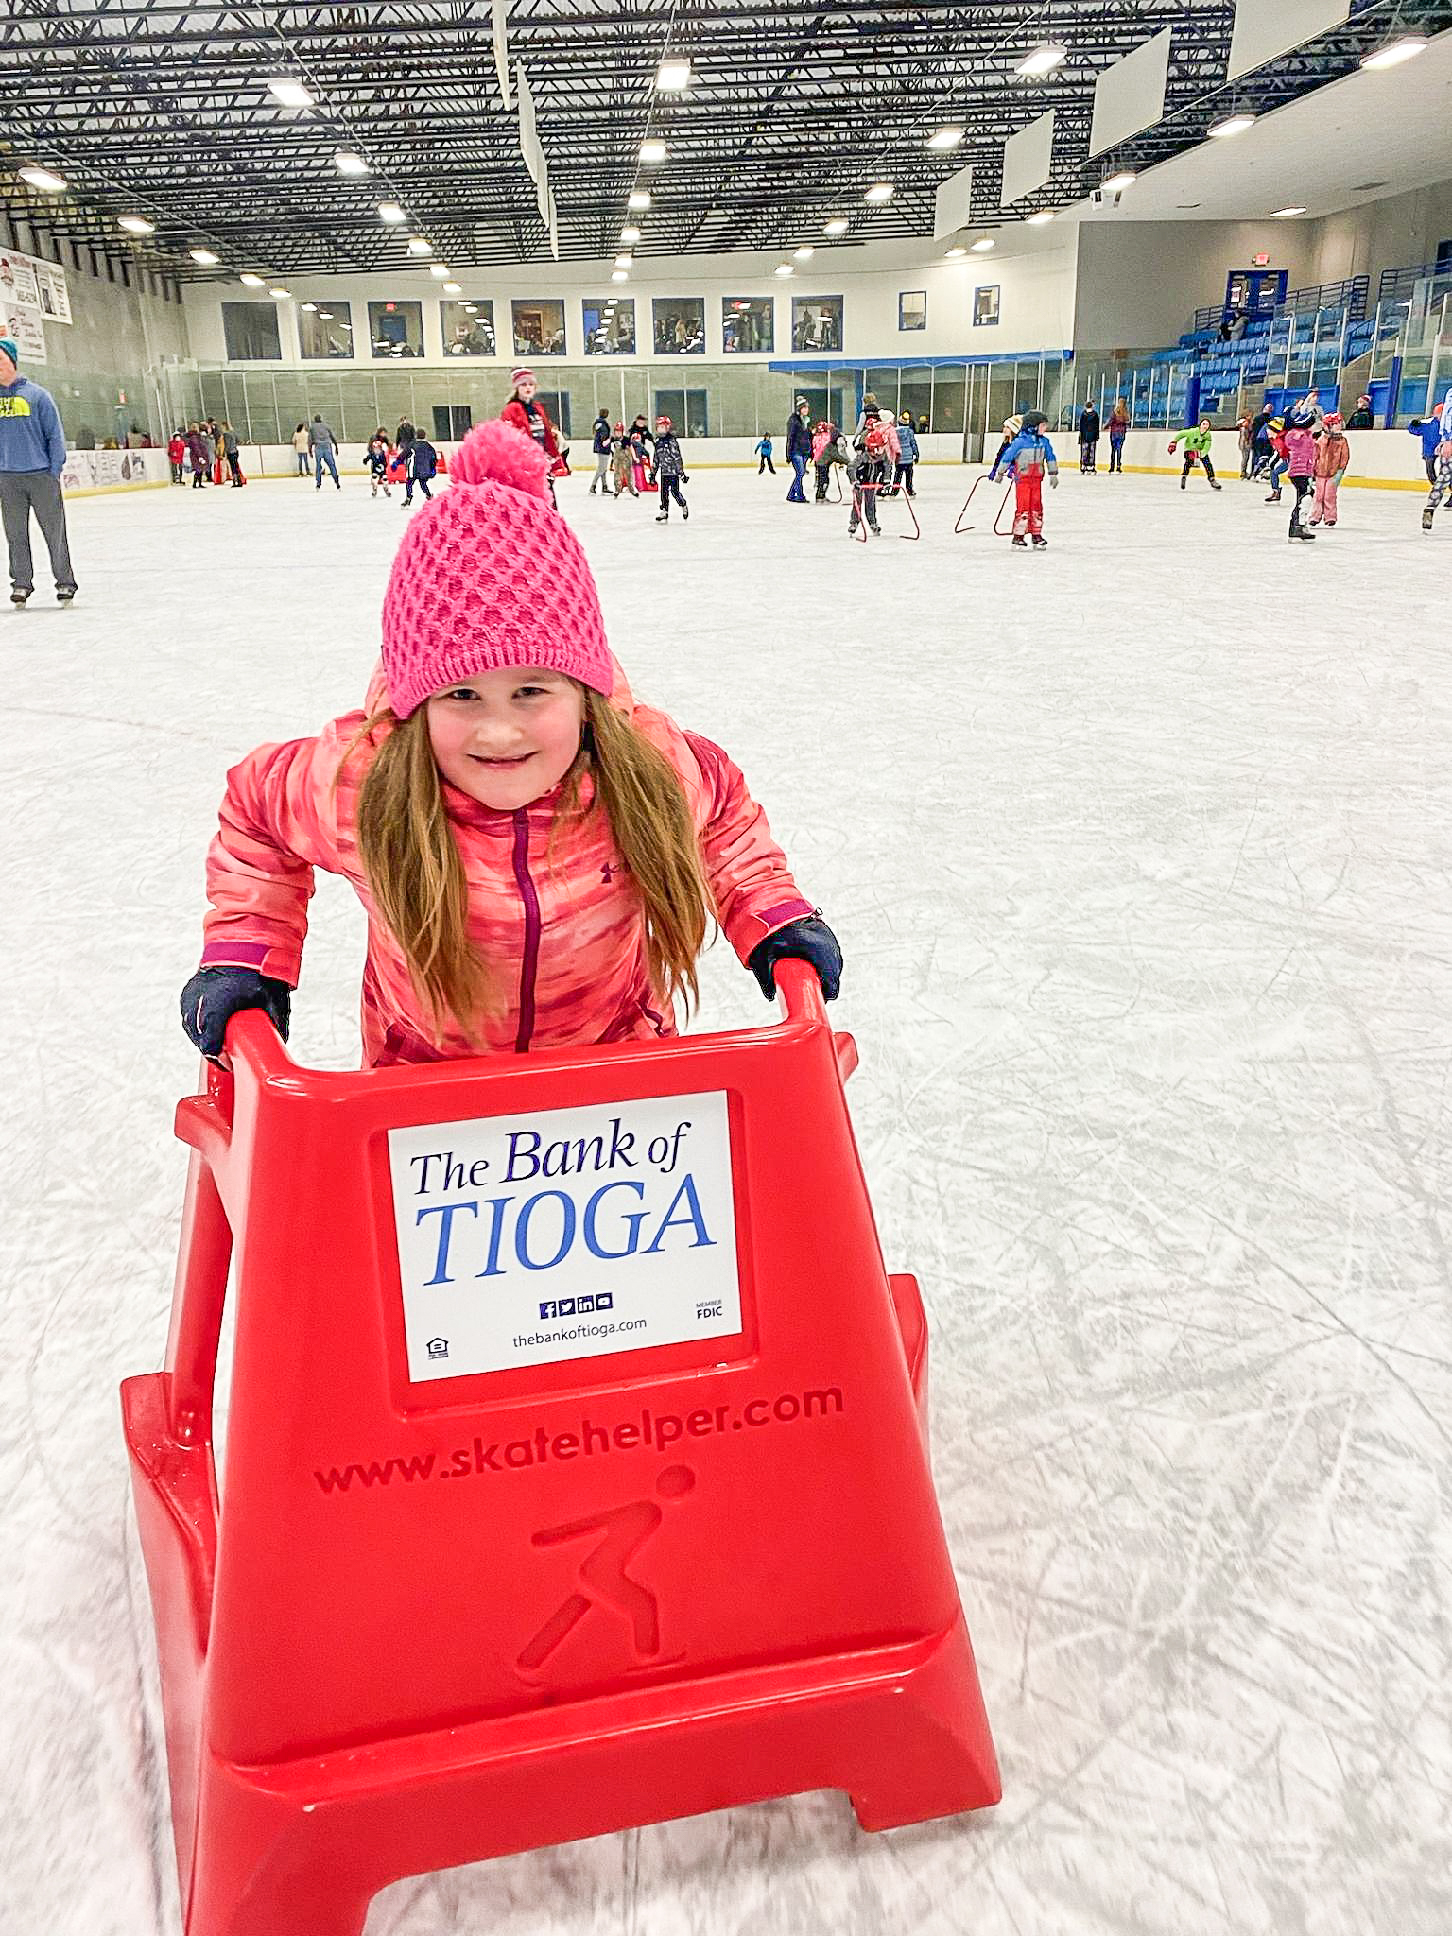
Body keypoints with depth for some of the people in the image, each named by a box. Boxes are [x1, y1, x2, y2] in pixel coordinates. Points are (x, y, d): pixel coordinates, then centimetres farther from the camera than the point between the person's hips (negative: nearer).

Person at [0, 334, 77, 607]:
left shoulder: (37, 394, 1)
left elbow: (55, 434, 1)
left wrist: (55, 470, -5)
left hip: (42, 475, -3)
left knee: (55, 532, 1)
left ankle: (65, 582, 9)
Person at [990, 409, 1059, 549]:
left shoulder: (1044, 442, 5)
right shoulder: (1020, 441, -13)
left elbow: (1050, 457, 15)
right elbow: (1007, 456, -7)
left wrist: (1053, 474, 14)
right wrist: (999, 473, -2)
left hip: (1036, 480, 6)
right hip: (1022, 479, -6)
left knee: (1037, 507, 9)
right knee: (1023, 507, -8)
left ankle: (1036, 535, 17)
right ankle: (1018, 536, -3)